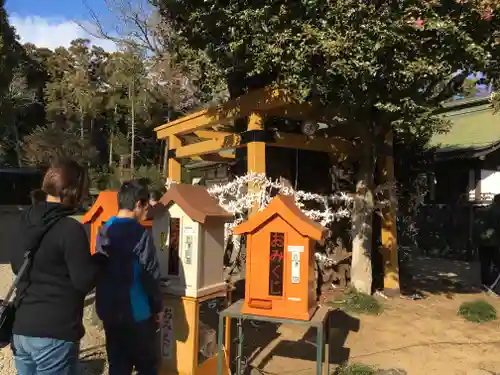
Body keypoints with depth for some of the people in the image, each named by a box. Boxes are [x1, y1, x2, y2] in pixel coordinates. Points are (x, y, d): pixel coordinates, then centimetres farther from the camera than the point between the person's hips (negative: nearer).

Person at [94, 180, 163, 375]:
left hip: (108, 310, 7)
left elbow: (99, 269, 11)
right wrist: (158, 307, -2)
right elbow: (151, 276, -16)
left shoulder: (104, 231, 3)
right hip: (135, 312, -7)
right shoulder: (140, 234, -18)